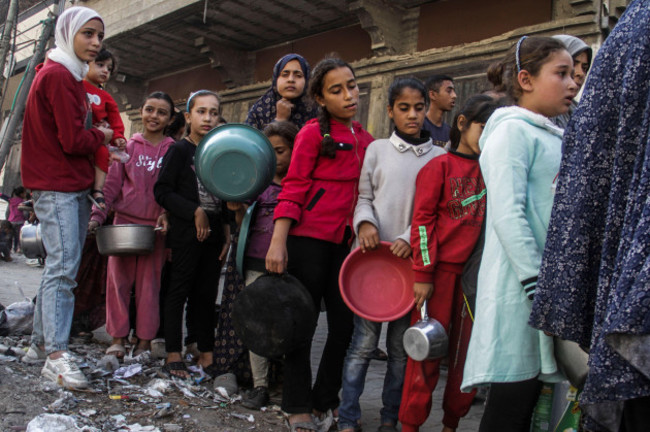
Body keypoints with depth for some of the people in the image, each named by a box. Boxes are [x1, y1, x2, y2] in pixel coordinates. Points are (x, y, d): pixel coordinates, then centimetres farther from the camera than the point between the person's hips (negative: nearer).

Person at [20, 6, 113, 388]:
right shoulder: (58, 77, -11)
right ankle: (56, 355, -11)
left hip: (74, 187, 10)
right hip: (57, 188, -10)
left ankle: (41, 343, 17)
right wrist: (101, 137, 1)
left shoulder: (68, 76, 23)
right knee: (63, 267, -13)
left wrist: (99, 146, 8)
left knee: (61, 267, 10)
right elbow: (73, 141, -17)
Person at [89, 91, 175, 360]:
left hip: (155, 226, -2)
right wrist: (98, 214, -2)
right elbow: (112, 184, 8)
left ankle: (145, 339, 12)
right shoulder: (128, 147, 10)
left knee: (149, 282, 1)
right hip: (124, 220, 2)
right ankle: (118, 337, 12)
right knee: (118, 278, 1)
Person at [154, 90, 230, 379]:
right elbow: (162, 191, -9)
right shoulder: (179, 150, -3)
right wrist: (195, 212, -14)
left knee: (207, 293, 10)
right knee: (179, 290, 0)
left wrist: (227, 230, 10)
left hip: (214, 231, 5)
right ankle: (173, 355, 9)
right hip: (186, 231, -5)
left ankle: (206, 353, 18)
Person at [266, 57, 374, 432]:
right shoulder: (314, 132, -4)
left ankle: (326, 399, 27)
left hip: (346, 242, 6)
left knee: (345, 324, 9)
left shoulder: (365, 140, 14)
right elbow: (293, 188, -9)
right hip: (309, 238, -6)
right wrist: (278, 242, -16)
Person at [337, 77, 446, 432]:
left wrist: (410, 239, -12)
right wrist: (365, 222, -12)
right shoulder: (377, 149, 9)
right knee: (364, 342, -2)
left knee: (401, 346, 6)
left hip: (411, 259, 1)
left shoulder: (439, 157, 8)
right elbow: (364, 197, 8)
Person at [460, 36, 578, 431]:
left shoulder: (556, 139, 20)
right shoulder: (513, 130, -6)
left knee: (528, 395, 13)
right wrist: (537, 285, -21)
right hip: (520, 286, -8)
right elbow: (507, 216, -17)